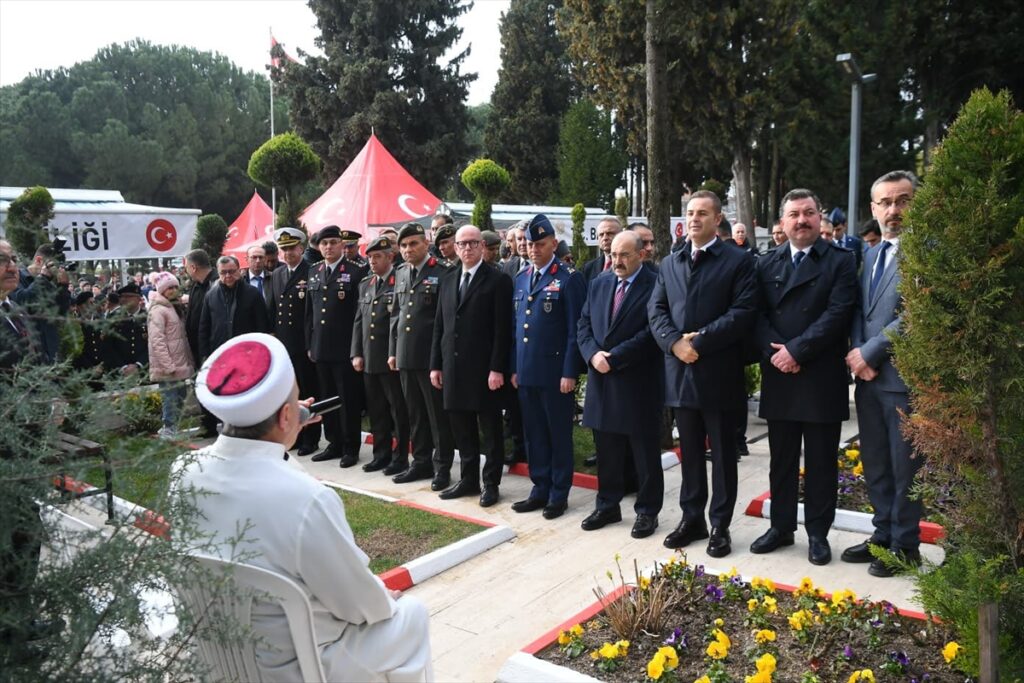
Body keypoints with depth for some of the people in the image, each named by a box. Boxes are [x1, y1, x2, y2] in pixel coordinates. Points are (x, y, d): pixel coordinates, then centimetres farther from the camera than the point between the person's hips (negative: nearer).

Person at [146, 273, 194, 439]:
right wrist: (168, 366, -21)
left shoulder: (175, 308, 17)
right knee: (170, 399, -7)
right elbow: (157, 341, -18)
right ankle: (169, 431, 1)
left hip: (179, 365, 9)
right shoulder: (157, 310, -11)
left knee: (179, 397, 13)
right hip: (167, 368, -9)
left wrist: (189, 360, 16)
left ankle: (172, 429, 23)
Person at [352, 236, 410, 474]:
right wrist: (356, 353, 8)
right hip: (369, 360, 7)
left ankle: (400, 456, 13)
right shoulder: (365, 284, 14)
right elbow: (359, 320, 15)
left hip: (393, 359, -7)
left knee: (398, 410, 3)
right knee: (376, 410, 13)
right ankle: (381, 454, 24)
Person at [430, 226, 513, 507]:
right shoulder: (447, 280, 13)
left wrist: (497, 369, -16)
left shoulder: (498, 280, -6)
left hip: (484, 369, -6)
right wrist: (436, 365, 9)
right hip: (453, 367, 6)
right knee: (461, 428, 13)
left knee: (490, 429, 5)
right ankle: (468, 480, 25)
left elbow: (503, 330, -11)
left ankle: (491, 483, 16)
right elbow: (439, 326, 14)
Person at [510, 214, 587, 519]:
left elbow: (575, 329, -10)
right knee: (534, 434, 13)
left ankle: (559, 495, 16)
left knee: (559, 434, 5)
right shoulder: (521, 279, 13)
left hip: (555, 373, -6)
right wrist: (515, 367, 12)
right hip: (526, 372, 6)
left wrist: (569, 372, -14)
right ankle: (540, 490, 24)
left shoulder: (569, 278, -7)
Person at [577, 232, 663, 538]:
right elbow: (583, 326, 10)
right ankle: (607, 505, 28)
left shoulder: (656, 285, -8)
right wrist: (593, 354, -9)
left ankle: (647, 511, 19)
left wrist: (613, 358, -17)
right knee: (607, 452, 15)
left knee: (645, 453, 7)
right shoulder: (598, 285, 12)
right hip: (602, 382, 6)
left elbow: (652, 332, -16)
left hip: (639, 384, -6)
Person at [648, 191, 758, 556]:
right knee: (689, 452, 14)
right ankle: (692, 518, 25)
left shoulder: (739, 260, -2)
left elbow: (743, 312, -12)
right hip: (680, 371, 5)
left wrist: (699, 340, -17)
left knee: (722, 453, 6)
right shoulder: (669, 263, 14)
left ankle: (719, 525, 17)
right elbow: (656, 310, 8)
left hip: (719, 373, -5)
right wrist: (674, 342, -11)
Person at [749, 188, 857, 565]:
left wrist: (796, 350, -17)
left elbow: (838, 313, -12)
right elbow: (758, 315, 3)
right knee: (781, 460, 13)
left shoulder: (840, 261, -1)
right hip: (778, 377, 3)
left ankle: (818, 533, 19)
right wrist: (774, 352, -13)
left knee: (821, 461, 7)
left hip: (822, 379, -3)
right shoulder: (767, 264, 11)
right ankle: (781, 527, 25)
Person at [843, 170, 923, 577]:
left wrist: (869, 352, -15)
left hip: (903, 377, -7)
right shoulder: (870, 255, 15)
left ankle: (904, 546, 20)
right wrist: (858, 355, -3)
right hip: (868, 376, 7)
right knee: (875, 466, 15)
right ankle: (882, 536, 30)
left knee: (904, 467, 6)